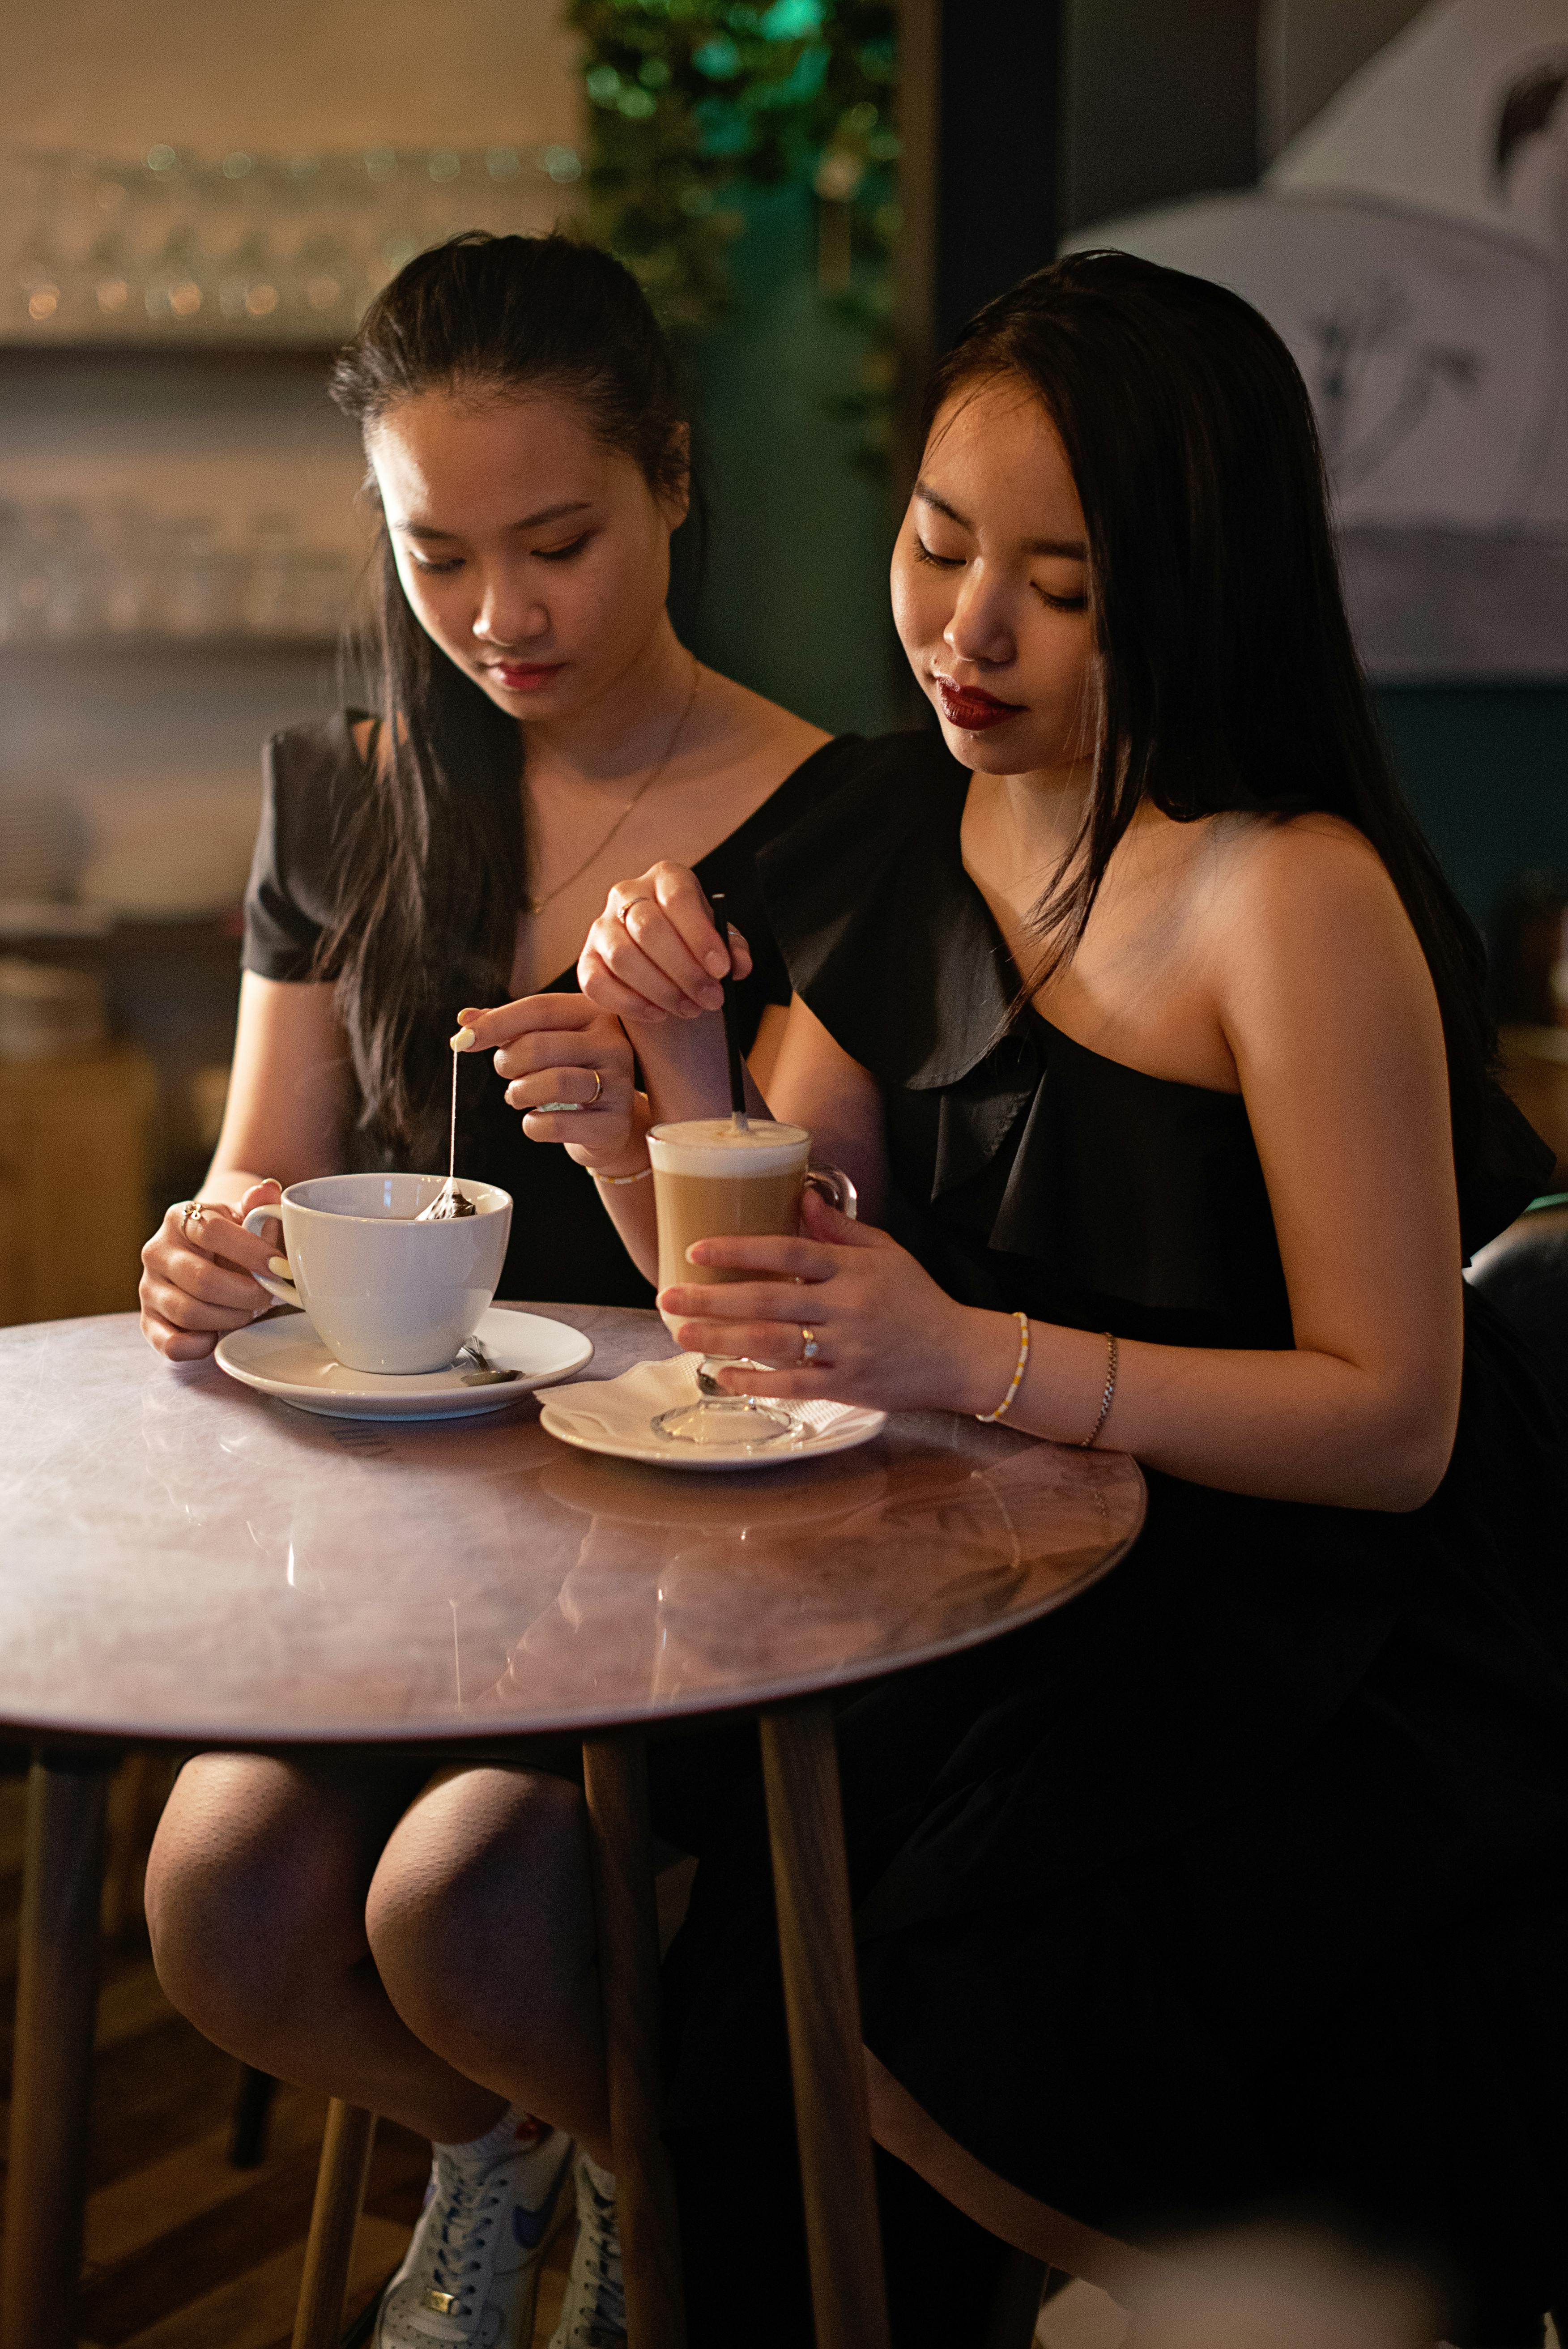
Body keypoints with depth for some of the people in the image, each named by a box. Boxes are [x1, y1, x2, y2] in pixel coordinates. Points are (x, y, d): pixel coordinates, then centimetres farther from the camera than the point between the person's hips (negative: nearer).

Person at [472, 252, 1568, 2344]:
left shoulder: (1296, 898, -17)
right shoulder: (900, 837, 4)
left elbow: (1393, 1421, -17)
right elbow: (773, 1318, 8)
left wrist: (980, 1360, -27)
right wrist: (673, 1092, -11)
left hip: (1341, 1678, -6)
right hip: (1029, 1608, 6)